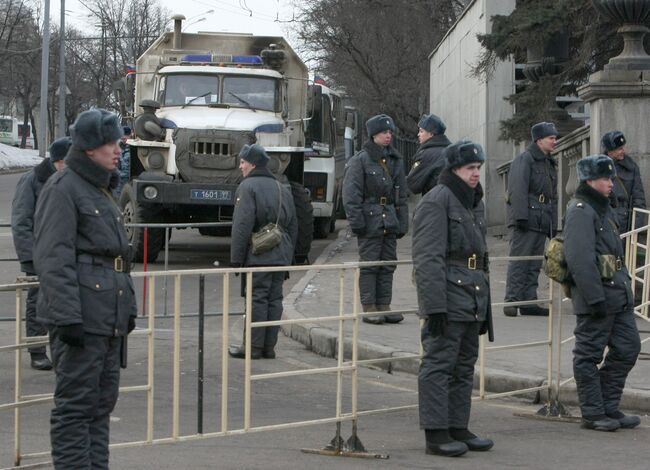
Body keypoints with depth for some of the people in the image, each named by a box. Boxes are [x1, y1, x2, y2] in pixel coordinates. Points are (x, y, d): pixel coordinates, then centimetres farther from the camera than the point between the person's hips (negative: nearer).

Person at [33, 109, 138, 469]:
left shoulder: (101, 191, 20)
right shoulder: (63, 189, -10)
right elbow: (53, 259, -17)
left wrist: (127, 310, 23)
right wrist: (67, 316, -23)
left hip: (108, 322, 10)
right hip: (80, 321, -10)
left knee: (103, 402, 13)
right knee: (76, 405, -7)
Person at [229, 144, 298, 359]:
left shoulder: (247, 187, -7)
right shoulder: (282, 189, 18)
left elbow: (242, 226, -14)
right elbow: (293, 227, 20)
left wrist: (236, 258, -11)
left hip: (257, 254, -7)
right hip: (281, 256, 7)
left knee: (257, 299, -5)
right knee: (274, 299, 8)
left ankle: (254, 347, -4)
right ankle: (269, 347, 10)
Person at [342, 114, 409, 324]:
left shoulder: (395, 161, 15)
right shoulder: (360, 161, -5)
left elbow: (402, 196, 18)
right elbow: (351, 194, -9)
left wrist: (402, 223, 13)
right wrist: (356, 220, -15)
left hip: (390, 219, 6)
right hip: (370, 219, -6)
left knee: (388, 264, 7)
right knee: (369, 264, -5)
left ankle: (384, 306, 12)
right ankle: (369, 308, -1)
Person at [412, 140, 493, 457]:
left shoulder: (475, 203, 18)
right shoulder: (436, 201, -11)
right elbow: (428, 259, -18)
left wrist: (484, 306, 23)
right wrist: (434, 306, -23)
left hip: (472, 301, 9)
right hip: (447, 298, -9)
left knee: (464, 366, 12)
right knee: (439, 364, -6)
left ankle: (458, 429, 19)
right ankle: (436, 434, -5)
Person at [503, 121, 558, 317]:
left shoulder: (550, 164, 21)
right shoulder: (524, 160, -6)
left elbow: (553, 196, 24)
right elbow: (518, 190, -15)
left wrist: (554, 224, 18)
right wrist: (521, 216, -23)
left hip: (542, 221, 9)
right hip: (527, 219, -9)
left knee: (535, 264, 9)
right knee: (519, 261, -9)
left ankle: (529, 302, 12)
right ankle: (512, 300, -9)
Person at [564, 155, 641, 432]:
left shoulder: (602, 209, 19)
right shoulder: (581, 211, -14)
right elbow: (580, 259, -21)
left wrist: (625, 288, 19)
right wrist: (595, 298, -24)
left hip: (617, 294, 10)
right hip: (595, 295, -10)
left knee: (627, 348, 10)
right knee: (589, 354, 0)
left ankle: (609, 408, 18)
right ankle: (593, 414, 5)